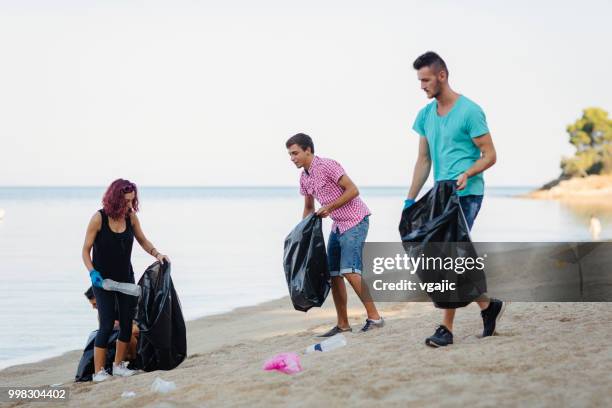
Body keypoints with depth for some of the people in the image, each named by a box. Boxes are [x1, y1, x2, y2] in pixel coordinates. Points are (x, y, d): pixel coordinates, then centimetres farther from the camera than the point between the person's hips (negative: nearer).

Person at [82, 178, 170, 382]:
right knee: (107, 325, -8)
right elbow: (86, 250, -10)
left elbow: (142, 240, 10)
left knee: (127, 322, 5)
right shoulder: (99, 218, -17)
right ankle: (99, 371, 0)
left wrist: (156, 253, -7)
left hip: (126, 277, 5)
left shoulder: (131, 217, -4)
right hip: (103, 279, -5)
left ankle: (119, 365, 19)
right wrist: (92, 272, -23)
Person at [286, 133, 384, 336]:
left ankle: (374, 317, -14)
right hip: (338, 225, 9)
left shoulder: (327, 166, -16)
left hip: (355, 221, -9)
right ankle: (342, 324, 11)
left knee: (349, 271, -19)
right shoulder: (304, 179, 11)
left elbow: (353, 190, -20)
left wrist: (329, 207, -19)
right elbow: (309, 208, 23)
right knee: (333, 273, 5)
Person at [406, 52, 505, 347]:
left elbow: (490, 155, -8)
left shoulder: (470, 111, -10)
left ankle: (447, 328, -5)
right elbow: (423, 160, 15)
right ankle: (488, 305, 27)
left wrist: (466, 174, -26)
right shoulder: (426, 115, 11)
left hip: (466, 195, -7)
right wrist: (410, 200, 10)